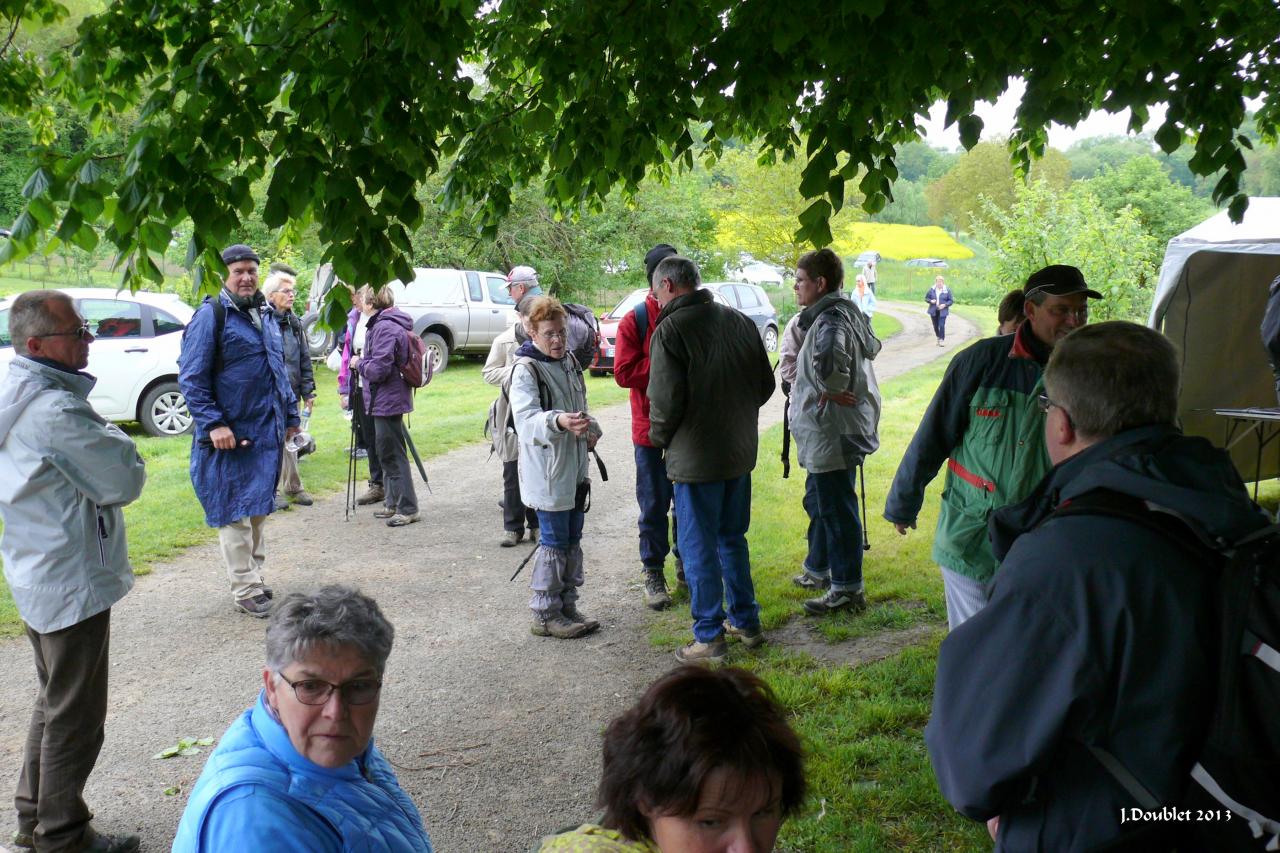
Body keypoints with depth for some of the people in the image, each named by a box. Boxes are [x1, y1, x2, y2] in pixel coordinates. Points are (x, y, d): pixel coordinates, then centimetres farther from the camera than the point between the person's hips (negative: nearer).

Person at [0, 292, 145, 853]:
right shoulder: (58, 411, -24)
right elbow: (126, 481, -19)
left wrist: (96, 437, 1)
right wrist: (112, 438, -4)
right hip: (73, 581, -10)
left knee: (54, 702, 23)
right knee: (75, 714, 5)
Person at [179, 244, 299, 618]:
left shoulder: (265, 315, 14)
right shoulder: (210, 316, -9)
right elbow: (191, 378, -12)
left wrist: (290, 415, 19)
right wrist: (213, 424, -19)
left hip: (267, 432, 7)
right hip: (229, 434, -7)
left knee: (258, 509, 15)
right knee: (234, 513, 0)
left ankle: (253, 576, 28)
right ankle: (245, 590, 8)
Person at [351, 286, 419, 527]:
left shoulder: (385, 327, -20)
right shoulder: (391, 324, 12)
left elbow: (378, 369, -22)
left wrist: (358, 363, -6)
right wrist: (362, 363, 11)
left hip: (387, 401, -10)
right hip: (389, 399, 10)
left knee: (392, 455, -3)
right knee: (386, 453, 18)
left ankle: (408, 509, 2)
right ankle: (393, 503, 29)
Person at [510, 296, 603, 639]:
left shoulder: (569, 362, 12)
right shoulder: (526, 370, -14)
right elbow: (526, 419, -28)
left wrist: (591, 430, 8)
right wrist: (558, 421, -46)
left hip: (575, 469, 8)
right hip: (547, 472, -8)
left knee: (572, 540, 15)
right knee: (553, 541, -2)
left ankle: (567, 606, 27)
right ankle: (545, 614, 10)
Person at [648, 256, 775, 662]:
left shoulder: (669, 330, -15)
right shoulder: (740, 321, 6)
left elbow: (665, 400, -19)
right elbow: (766, 383, 10)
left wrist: (659, 438, -1)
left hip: (695, 457, -7)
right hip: (741, 450, 7)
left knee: (698, 547, 4)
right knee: (732, 538, 20)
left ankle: (709, 637, 11)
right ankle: (747, 621, 29)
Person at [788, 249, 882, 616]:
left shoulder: (830, 320, -21)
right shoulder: (847, 312, 11)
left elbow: (829, 359, -43)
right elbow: (871, 347, 26)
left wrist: (831, 389, -23)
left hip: (831, 433, -11)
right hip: (825, 433, 11)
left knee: (837, 509, -2)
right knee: (818, 502, 23)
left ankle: (847, 589, 9)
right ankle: (819, 569, 39)